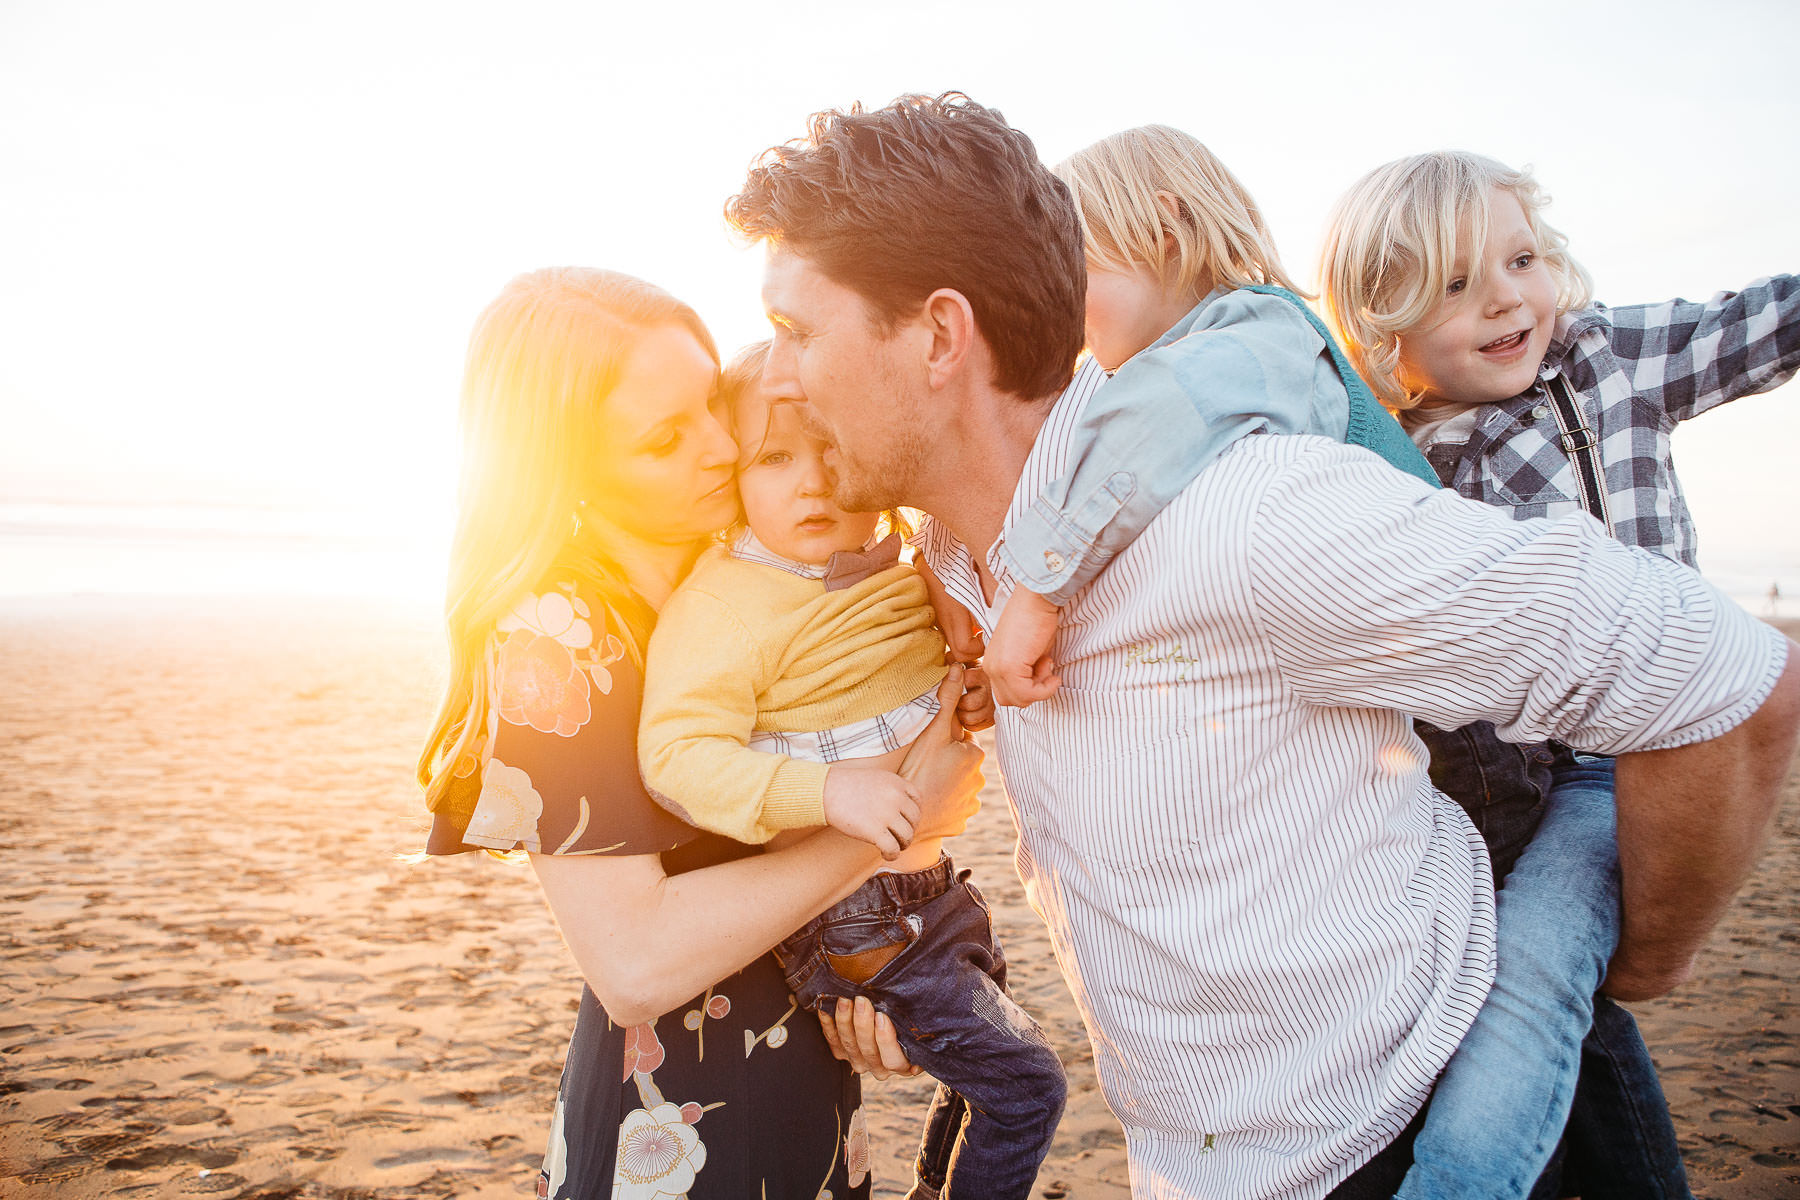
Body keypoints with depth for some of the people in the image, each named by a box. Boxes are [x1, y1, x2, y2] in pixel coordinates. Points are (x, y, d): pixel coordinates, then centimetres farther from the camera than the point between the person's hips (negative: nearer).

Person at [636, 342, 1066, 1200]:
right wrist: (824, 792, -39)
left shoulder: (903, 574, 2)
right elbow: (678, 754, -30)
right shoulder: (721, 607, -22)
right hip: (858, 918, -8)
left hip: (928, 875, 8)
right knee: (1022, 1085, -3)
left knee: (983, 1071, 26)